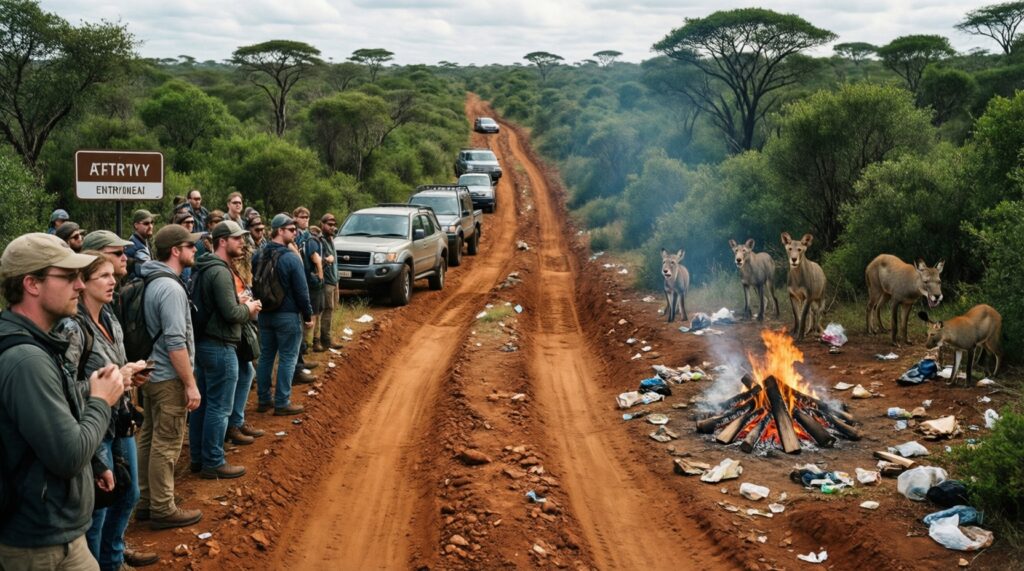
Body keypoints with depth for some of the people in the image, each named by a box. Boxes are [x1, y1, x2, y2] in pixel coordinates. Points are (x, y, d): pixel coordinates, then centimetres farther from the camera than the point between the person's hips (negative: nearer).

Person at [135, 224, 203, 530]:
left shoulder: (151, 282, 9)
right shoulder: (171, 288, -21)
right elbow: (175, 342, -25)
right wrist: (191, 384, -21)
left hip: (150, 374, 10)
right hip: (169, 378, -10)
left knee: (149, 438, 16)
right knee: (166, 445, -1)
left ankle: (146, 501, 27)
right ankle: (163, 510, 7)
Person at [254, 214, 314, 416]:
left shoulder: (258, 256, 4)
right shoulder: (291, 258, -17)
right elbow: (301, 291, -14)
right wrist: (308, 315, -3)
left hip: (265, 314, 7)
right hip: (287, 315, -7)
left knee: (265, 356, 14)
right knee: (287, 358, 1)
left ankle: (264, 400, 20)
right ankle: (282, 403, 3)